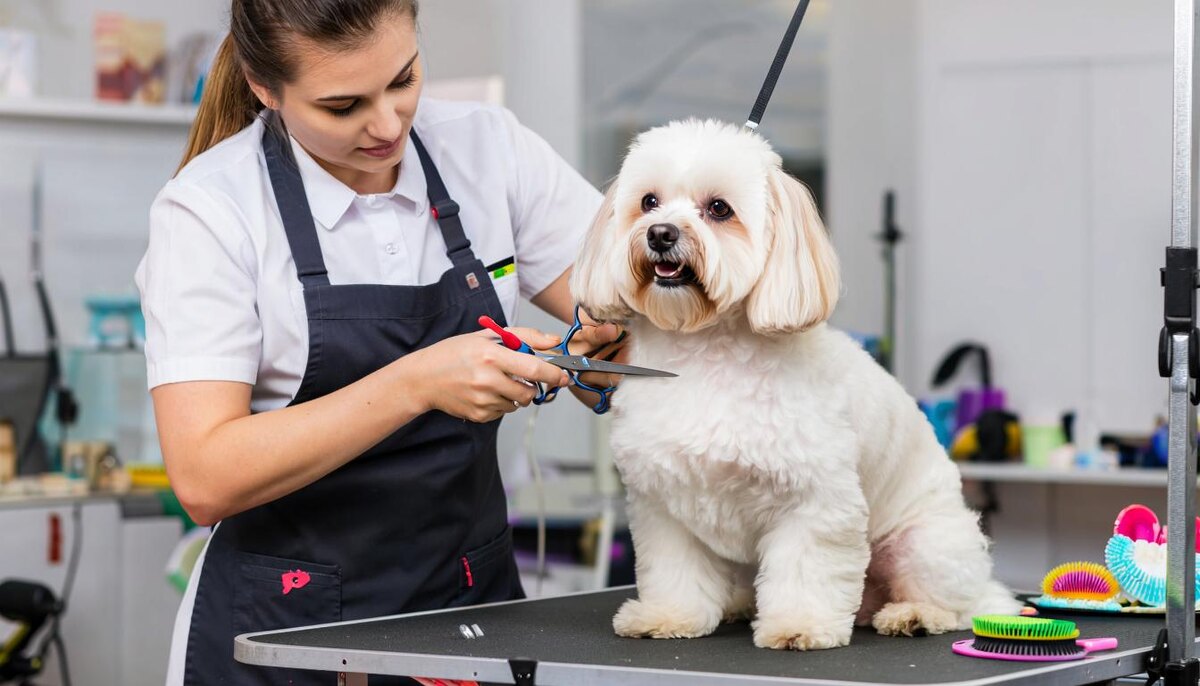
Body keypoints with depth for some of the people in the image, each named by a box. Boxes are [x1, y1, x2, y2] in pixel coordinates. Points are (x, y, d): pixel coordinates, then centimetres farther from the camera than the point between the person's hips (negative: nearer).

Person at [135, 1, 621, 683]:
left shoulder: (486, 146, -4)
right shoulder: (209, 209, -15)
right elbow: (205, 480, -23)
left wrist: (610, 333, -23)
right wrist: (419, 383, -31)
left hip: (476, 598, 4)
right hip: (290, 627, -4)